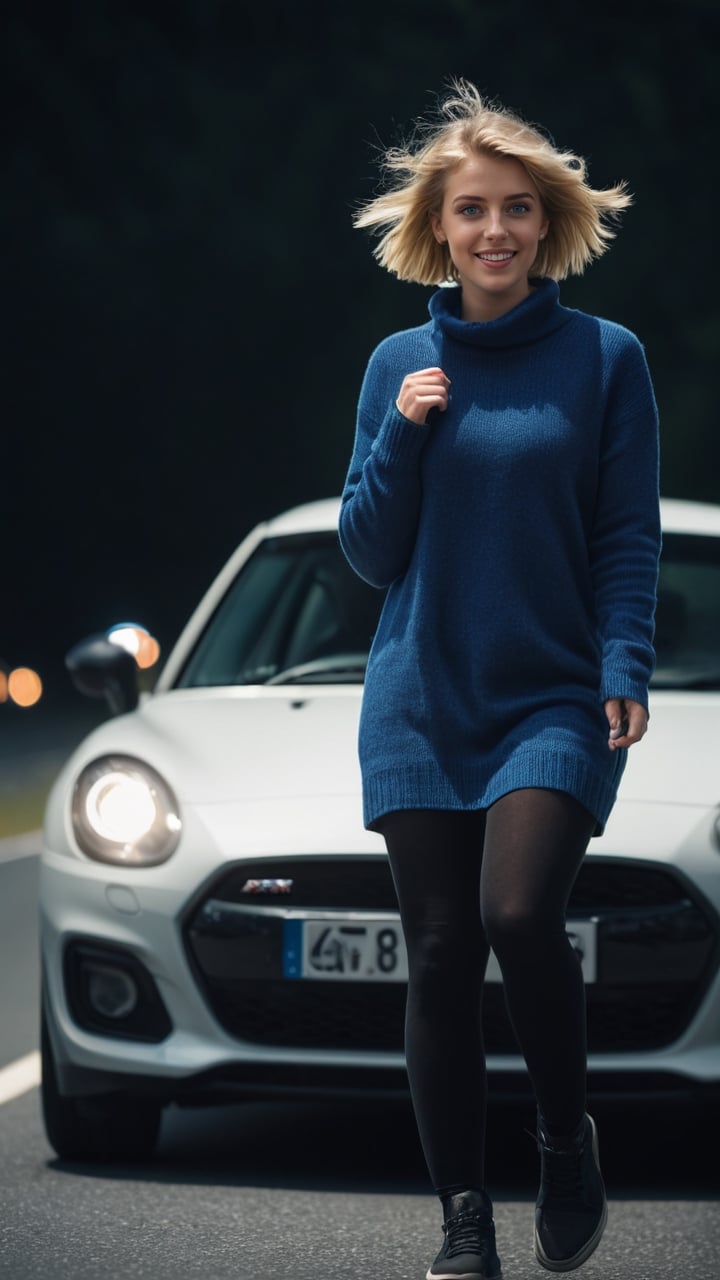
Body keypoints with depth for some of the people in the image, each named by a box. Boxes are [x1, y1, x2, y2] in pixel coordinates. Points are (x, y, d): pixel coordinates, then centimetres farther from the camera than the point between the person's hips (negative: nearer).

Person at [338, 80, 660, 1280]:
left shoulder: (604, 358, 1)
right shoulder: (401, 365, 8)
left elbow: (629, 539, 0)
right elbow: (371, 552, 10)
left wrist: (624, 670, -13)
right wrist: (403, 436, -6)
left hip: (556, 701, -3)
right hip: (422, 705, 3)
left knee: (519, 913, -22)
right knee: (440, 955, 2)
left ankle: (568, 1136, 3)